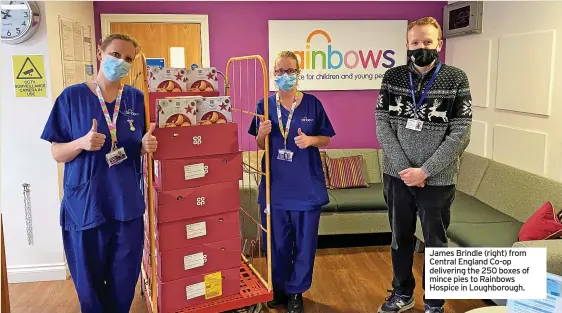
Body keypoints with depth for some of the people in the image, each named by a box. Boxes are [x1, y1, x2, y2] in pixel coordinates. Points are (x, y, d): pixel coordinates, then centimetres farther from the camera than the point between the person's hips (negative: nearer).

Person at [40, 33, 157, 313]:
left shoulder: (136, 98, 3)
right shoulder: (72, 97, -4)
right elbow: (57, 153, -2)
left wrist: (146, 146, -12)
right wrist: (81, 143, -22)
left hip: (127, 204, 2)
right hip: (85, 204, -2)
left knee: (124, 280, 12)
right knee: (89, 282, 10)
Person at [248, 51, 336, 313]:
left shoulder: (312, 103, -2)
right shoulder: (265, 105, 2)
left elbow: (327, 139, 5)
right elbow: (260, 145, 9)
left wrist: (310, 140, -15)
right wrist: (262, 134, -13)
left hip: (307, 186, -1)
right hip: (275, 185, 1)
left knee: (305, 241, 8)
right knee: (276, 242, 11)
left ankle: (296, 292, 27)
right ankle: (278, 289, 32)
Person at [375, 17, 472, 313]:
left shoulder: (456, 79, -6)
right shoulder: (392, 77, 1)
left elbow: (460, 134, -10)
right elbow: (382, 124, -4)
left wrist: (425, 171, -16)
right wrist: (403, 168, -13)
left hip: (438, 179, -2)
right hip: (397, 175, 2)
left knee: (435, 243, 11)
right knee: (400, 238, 16)